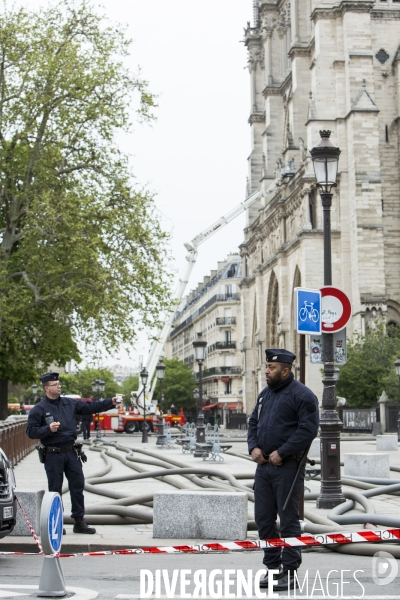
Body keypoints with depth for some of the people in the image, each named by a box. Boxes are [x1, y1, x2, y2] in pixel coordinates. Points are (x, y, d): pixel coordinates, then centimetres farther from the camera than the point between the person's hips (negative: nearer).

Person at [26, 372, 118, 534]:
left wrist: (111, 402, -3)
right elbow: (31, 431, -7)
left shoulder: (70, 403, 9)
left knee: (78, 486, 5)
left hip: (71, 452, 5)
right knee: (55, 490, 4)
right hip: (53, 455, -4)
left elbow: (91, 407, 8)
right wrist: (48, 429, -21)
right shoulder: (39, 409, -5)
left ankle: (79, 522, 13)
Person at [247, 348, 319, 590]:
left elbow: (308, 429, -16)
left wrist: (282, 453, -18)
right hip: (263, 465, 8)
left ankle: (289, 571, 5)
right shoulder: (265, 394, 16)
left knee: (288, 519, -2)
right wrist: (254, 447, 2)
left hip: (287, 467, -8)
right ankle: (272, 566, 22)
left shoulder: (302, 395, -9)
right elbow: (254, 423, 21)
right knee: (264, 518, 11)